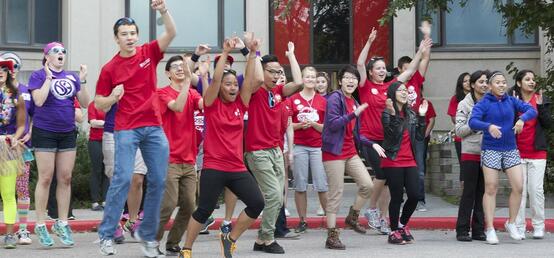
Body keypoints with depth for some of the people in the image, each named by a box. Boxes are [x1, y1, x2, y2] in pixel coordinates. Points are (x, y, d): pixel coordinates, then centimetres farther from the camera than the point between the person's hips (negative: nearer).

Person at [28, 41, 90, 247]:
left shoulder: (71, 77, 10)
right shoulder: (38, 76, -3)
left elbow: (85, 103, 5)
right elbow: (39, 101, -18)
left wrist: (81, 82, -7)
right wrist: (49, 77, -16)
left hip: (67, 133, 5)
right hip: (45, 132, -4)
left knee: (65, 178, 5)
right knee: (45, 178, -4)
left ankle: (62, 223, 13)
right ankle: (40, 225, 3)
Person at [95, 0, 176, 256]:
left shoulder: (148, 53, 6)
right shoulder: (110, 68, 0)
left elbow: (171, 33, -7)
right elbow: (99, 104, 5)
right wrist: (113, 97, -16)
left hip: (154, 127, 3)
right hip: (126, 129, -3)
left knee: (158, 181, 3)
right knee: (123, 178, -12)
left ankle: (147, 234, 13)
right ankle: (106, 234, -6)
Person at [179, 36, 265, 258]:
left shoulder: (240, 104, 9)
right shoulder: (212, 104, -1)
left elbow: (253, 80, 2)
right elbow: (215, 79, -15)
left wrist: (253, 53, -5)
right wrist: (225, 53, -18)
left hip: (237, 168, 5)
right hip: (213, 167, -5)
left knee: (257, 203, -8)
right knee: (204, 209, -5)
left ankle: (230, 239, 11)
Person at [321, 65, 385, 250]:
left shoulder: (354, 102, 15)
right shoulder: (334, 99, -9)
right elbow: (333, 124, -21)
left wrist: (372, 144, 11)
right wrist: (353, 114, -29)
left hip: (350, 152, 8)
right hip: (334, 152, -7)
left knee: (367, 185, 0)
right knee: (336, 194, -5)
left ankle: (352, 217, 22)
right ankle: (331, 237, 1)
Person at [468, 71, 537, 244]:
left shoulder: (511, 101, 6)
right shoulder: (484, 103, -5)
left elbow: (531, 110, -1)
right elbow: (473, 122, -18)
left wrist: (522, 118, -21)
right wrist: (489, 126, -35)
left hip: (510, 150, 3)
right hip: (490, 150, -3)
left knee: (518, 187, -2)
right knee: (491, 189, -1)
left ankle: (511, 223, 17)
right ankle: (489, 229, 5)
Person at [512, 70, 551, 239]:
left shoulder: (542, 100, 6)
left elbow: (548, 124, -1)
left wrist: (540, 106, -12)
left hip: (537, 153, 0)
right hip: (518, 153, 0)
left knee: (536, 190, -1)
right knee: (519, 190, 0)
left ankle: (538, 226, 7)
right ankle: (519, 227, 5)